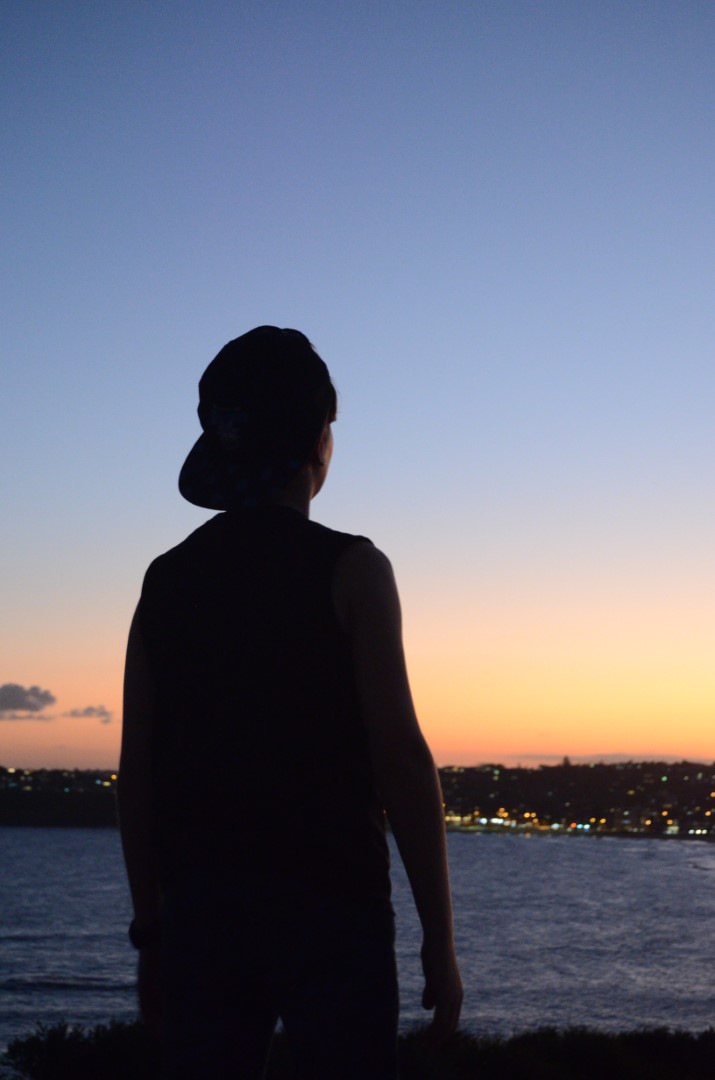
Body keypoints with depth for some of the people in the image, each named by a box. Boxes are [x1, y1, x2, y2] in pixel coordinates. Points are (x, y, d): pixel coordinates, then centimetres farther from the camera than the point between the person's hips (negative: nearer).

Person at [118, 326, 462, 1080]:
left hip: (200, 911, 4)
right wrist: (438, 940, -7)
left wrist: (151, 931, 16)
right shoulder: (348, 570, -6)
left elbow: (136, 777, 8)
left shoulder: (167, 580, 7)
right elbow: (401, 760, -11)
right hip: (330, 907, -4)